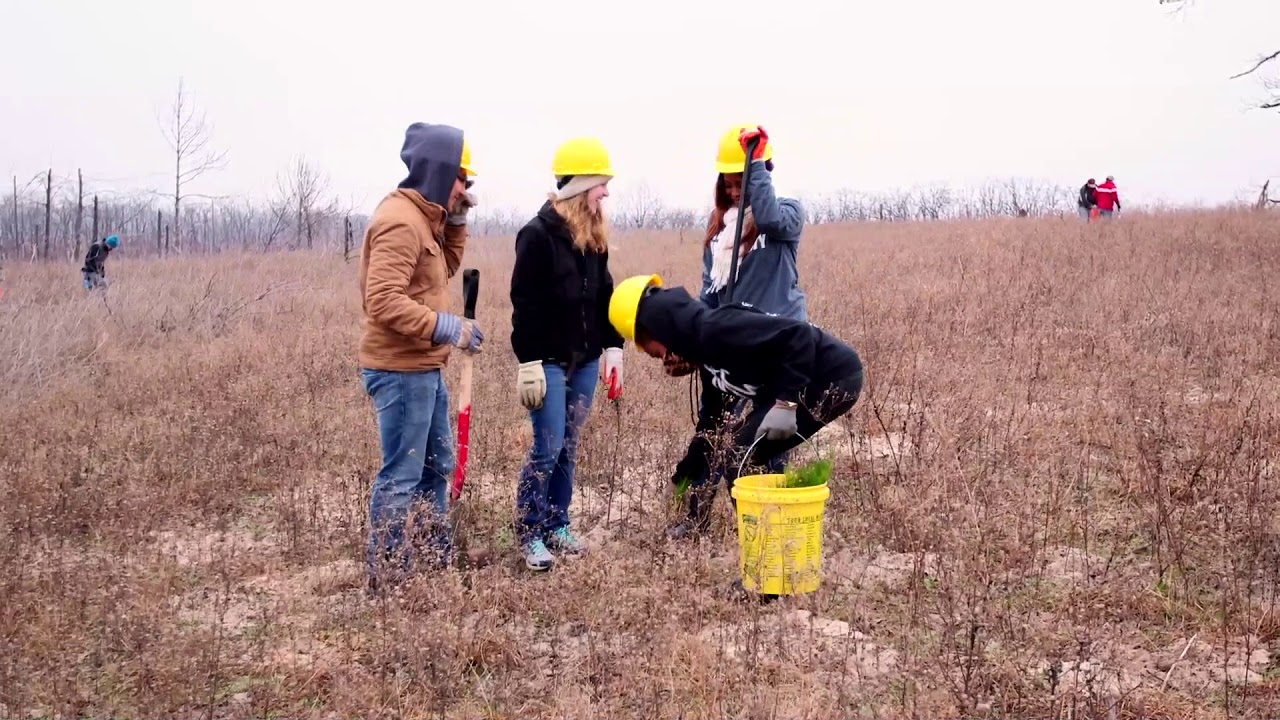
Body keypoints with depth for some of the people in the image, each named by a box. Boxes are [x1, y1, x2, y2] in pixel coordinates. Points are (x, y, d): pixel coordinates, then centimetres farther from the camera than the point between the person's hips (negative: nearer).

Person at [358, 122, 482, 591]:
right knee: (402, 476, -4)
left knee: (436, 465, 21)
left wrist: (455, 220, 10)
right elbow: (384, 302, -26)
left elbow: (445, 268, 23)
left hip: (423, 368, 11)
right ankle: (387, 577, 6)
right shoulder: (400, 222, -19)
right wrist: (449, 327, -24)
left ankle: (436, 557, 35)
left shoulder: (421, 216, 13)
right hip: (401, 370, -11)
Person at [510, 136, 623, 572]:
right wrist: (529, 363, -17)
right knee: (548, 449, -5)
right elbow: (524, 304, -14)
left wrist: (612, 345, 7)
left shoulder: (594, 236, 10)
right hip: (549, 360, -7)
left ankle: (557, 526, 21)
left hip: (585, 360, 7)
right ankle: (529, 535, 6)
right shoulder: (539, 234, -12)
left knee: (569, 448, 11)